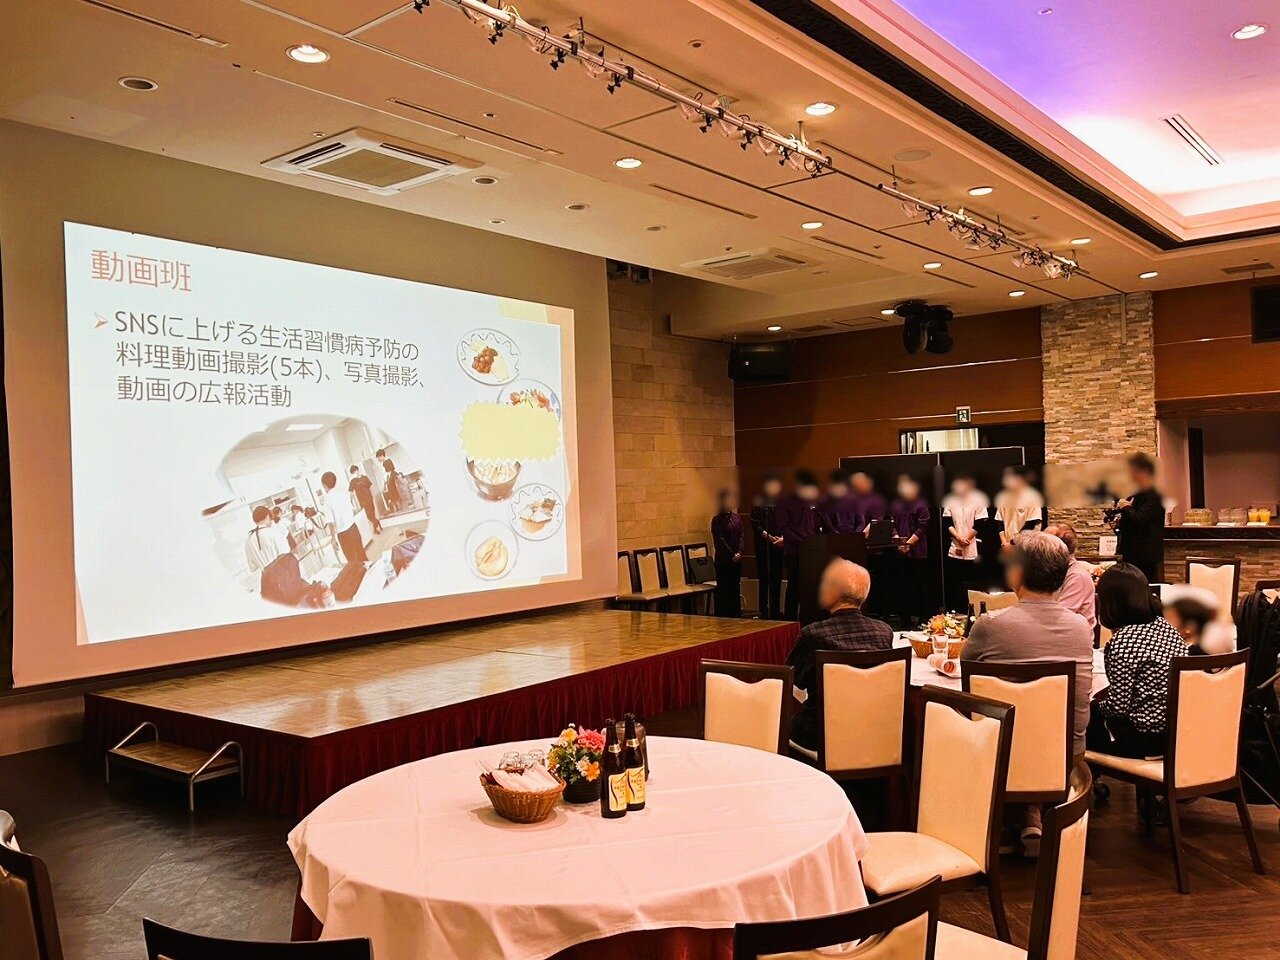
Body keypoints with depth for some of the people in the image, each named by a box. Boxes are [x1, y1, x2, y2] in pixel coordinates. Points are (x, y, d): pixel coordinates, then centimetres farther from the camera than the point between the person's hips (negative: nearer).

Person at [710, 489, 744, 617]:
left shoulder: (736, 518, 11)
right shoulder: (717, 520, -7)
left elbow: (741, 536, 8)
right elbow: (719, 541, -11)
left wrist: (739, 553, -7)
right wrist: (731, 555, -12)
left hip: (736, 560, 6)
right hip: (723, 561, -6)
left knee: (735, 588, 10)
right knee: (723, 590, -1)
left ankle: (736, 615, 18)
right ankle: (721, 616, 4)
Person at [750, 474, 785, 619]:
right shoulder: (758, 502, 1)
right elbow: (755, 525, -4)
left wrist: (783, 537, -7)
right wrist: (769, 537, -14)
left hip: (779, 545, 4)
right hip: (763, 546, -4)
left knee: (777, 578, 6)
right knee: (764, 578, -4)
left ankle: (775, 609, 13)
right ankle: (764, 609, 1)